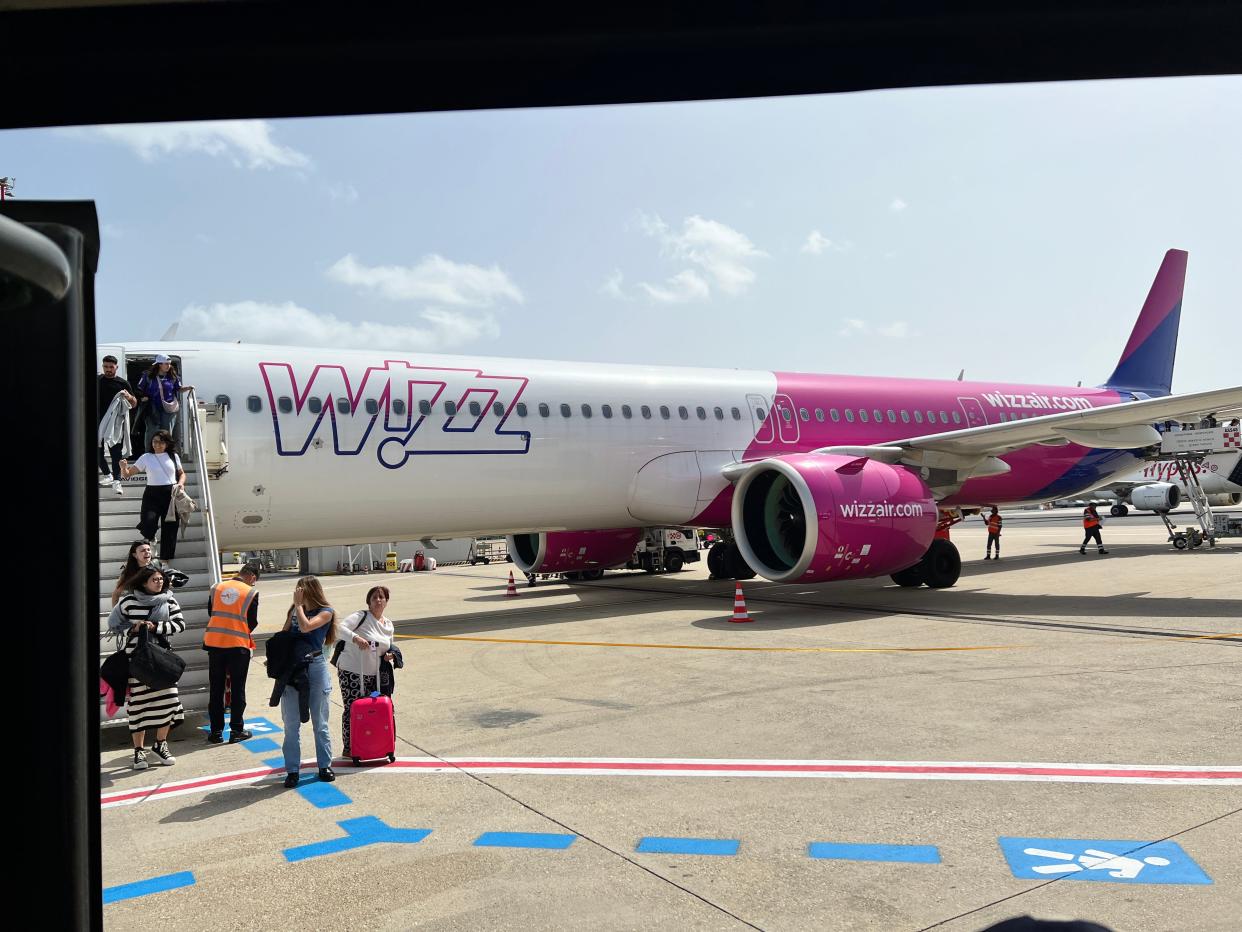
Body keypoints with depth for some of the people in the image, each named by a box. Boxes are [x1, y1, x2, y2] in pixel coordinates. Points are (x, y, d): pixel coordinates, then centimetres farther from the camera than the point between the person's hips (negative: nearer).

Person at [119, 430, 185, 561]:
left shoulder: (173, 456, 9)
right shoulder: (146, 457, 5)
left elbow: (182, 473, 20)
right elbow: (127, 474, 4)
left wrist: (181, 483, -1)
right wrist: (124, 468, -18)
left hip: (171, 494, 2)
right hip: (152, 495, -1)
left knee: (170, 529, 3)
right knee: (148, 525, -20)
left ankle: (166, 560, 15)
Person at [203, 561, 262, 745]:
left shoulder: (217, 587, 4)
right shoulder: (251, 593, -7)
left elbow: (210, 612, 12)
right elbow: (252, 622, -3)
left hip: (215, 642, 3)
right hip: (238, 644, -3)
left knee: (216, 689, 11)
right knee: (237, 689, 7)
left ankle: (216, 731, 15)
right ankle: (236, 731, 10)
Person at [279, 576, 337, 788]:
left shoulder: (326, 612, -2)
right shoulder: (295, 611, 9)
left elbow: (305, 627, -19)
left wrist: (298, 605, -11)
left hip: (315, 668, -3)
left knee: (320, 722, 7)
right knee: (291, 723, 4)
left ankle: (325, 766, 17)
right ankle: (292, 770, 11)